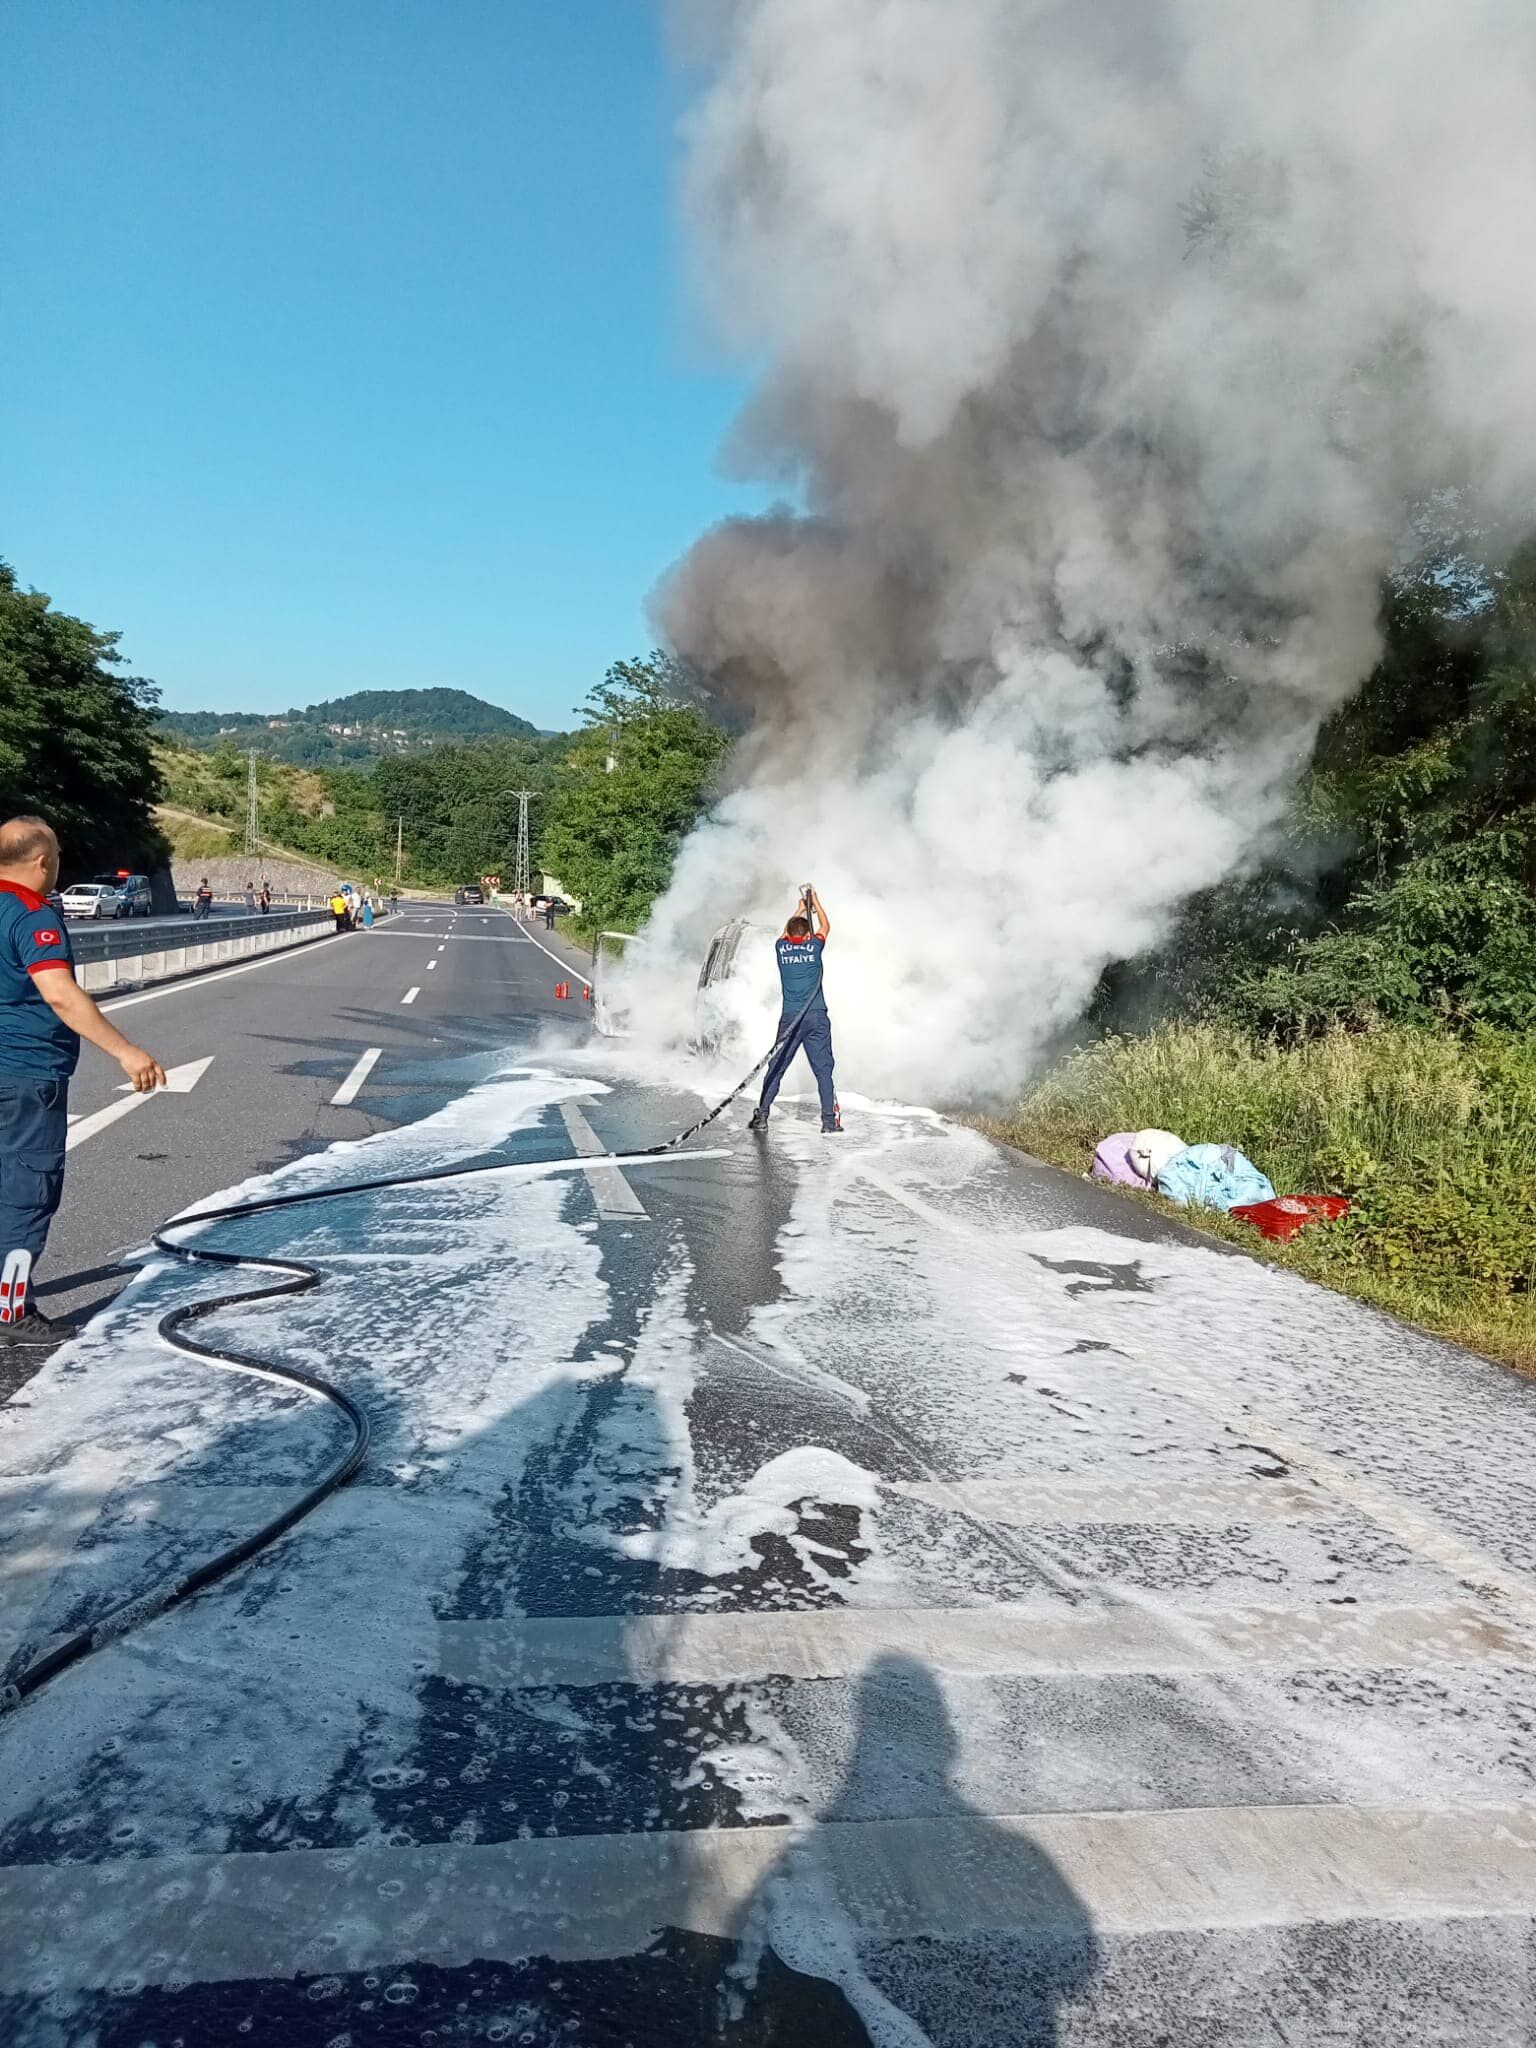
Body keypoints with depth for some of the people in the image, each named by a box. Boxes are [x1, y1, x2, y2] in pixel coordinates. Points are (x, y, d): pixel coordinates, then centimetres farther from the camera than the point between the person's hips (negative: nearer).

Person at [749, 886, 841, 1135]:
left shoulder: (781, 948, 6)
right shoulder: (814, 947, 2)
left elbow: (787, 933, 31)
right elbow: (825, 927, 23)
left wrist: (801, 909, 44)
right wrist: (815, 902, 36)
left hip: (789, 1018, 2)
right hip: (816, 1016, -1)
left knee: (776, 1067, 6)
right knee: (823, 1069, 0)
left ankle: (761, 1116, 6)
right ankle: (830, 1121, -2)